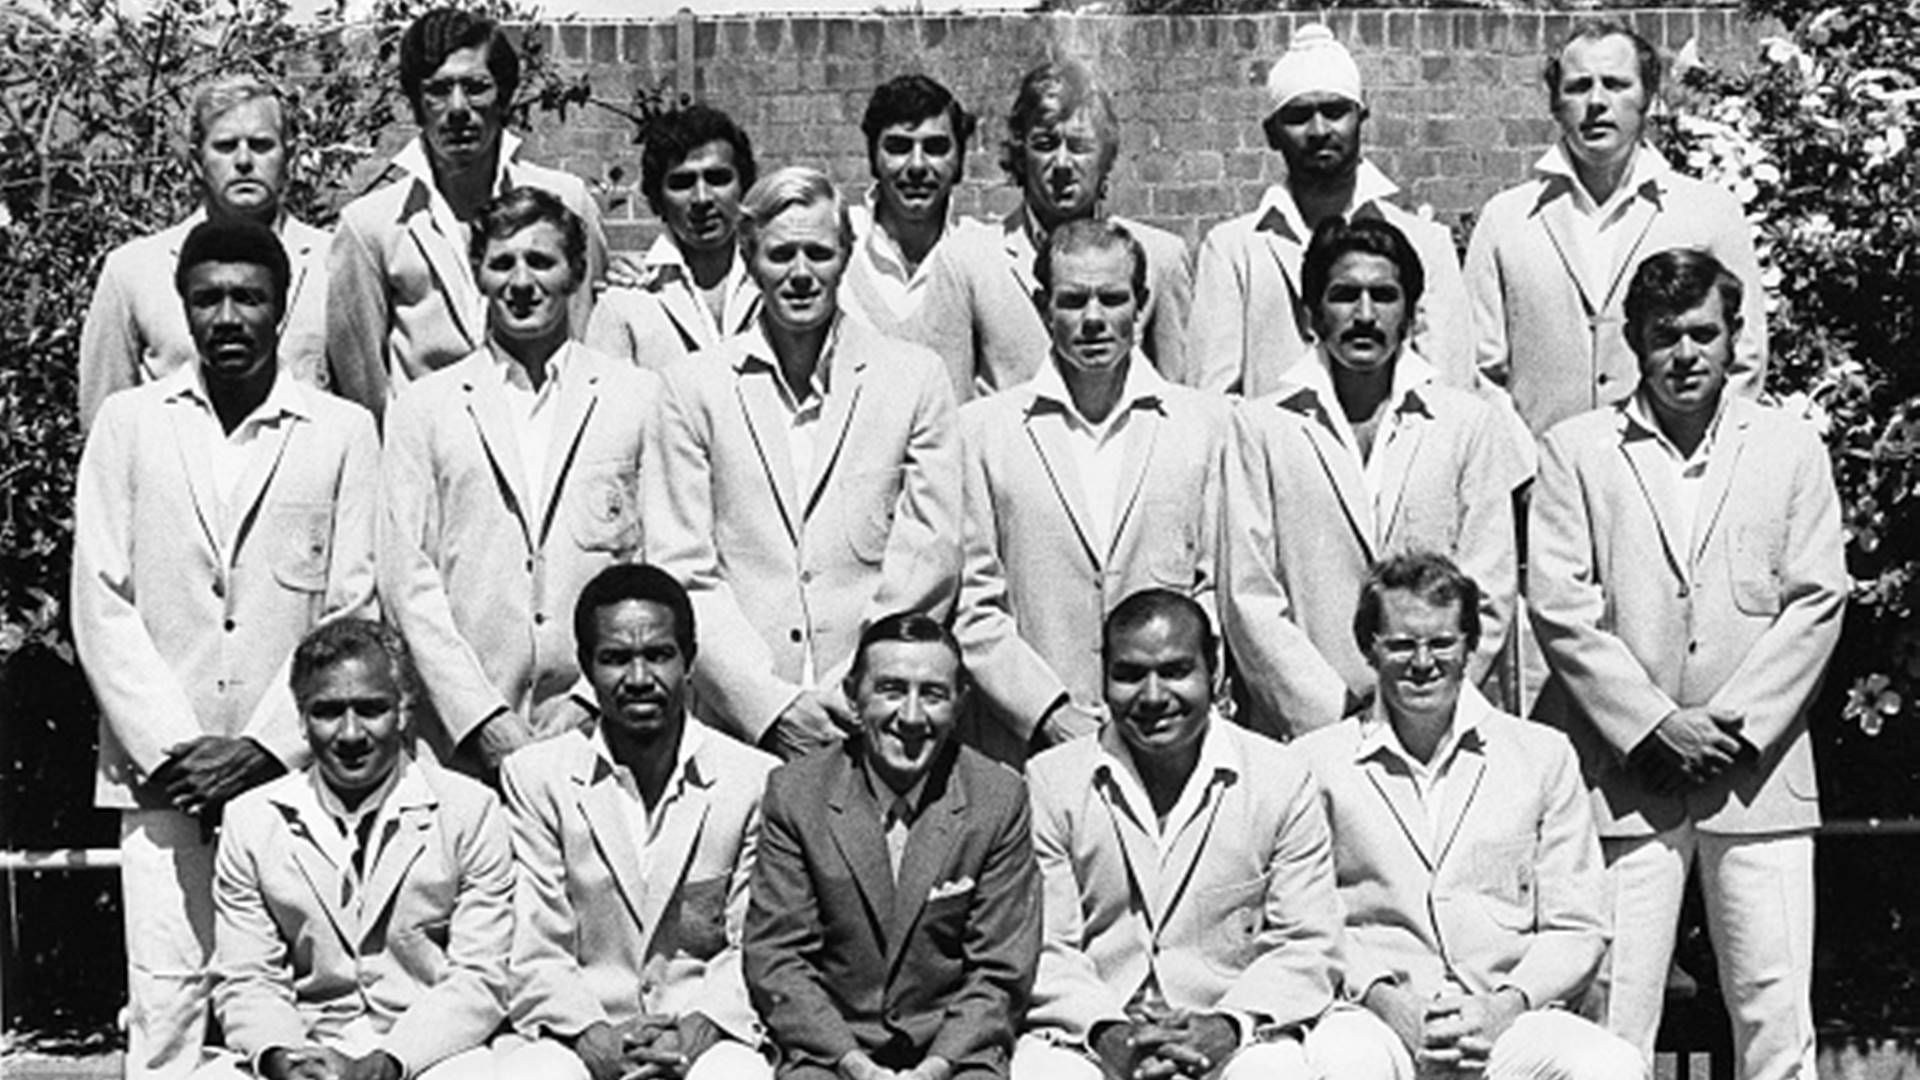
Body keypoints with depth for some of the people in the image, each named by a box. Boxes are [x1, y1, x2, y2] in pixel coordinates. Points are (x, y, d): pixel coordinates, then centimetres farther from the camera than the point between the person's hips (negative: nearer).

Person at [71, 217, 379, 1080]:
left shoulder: (343, 432, 4)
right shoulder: (129, 424, 7)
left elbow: (353, 615, 1)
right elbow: (101, 605, 3)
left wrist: (263, 749, -7)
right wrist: (169, 749, -5)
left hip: (293, 774, -1)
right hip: (162, 774, 1)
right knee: (166, 1003, -2)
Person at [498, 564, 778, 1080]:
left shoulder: (757, 781, 5)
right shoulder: (534, 776, 6)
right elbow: (535, 954, 2)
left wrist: (697, 1031, -13)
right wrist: (594, 1038, -15)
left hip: (708, 1037, 0)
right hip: (583, 1037, 1)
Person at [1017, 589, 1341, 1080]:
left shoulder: (1282, 779, 7)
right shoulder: (1048, 782, 6)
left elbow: (1305, 947, 3)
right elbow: (1043, 952, 1)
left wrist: (1230, 1024, -14)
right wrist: (1107, 1031, -16)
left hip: (1232, 1039, 0)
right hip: (1088, 1035, 0)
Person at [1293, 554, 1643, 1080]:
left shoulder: (1544, 755, 14)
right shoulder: (1315, 762, 10)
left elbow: (1576, 930, 11)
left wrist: (1504, 1006, -7)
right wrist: (1381, 996, -11)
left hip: (1507, 1019, 2)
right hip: (1373, 1017, -2)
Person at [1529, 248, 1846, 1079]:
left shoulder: (1792, 447, 11)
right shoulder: (1576, 451, 6)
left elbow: (1816, 602, 4)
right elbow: (1559, 606, -2)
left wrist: (1734, 722, -6)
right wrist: (1655, 724, -9)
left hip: (1758, 769, 2)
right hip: (1625, 773, -1)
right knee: (1613, 1013, -3)